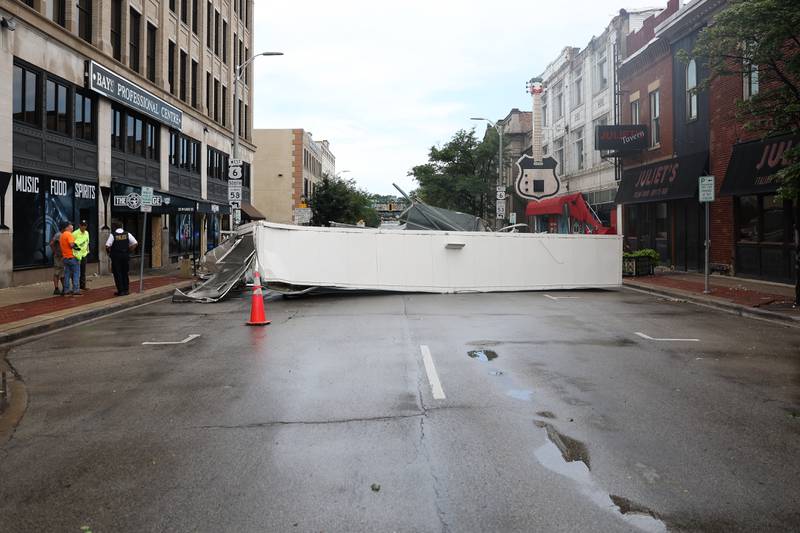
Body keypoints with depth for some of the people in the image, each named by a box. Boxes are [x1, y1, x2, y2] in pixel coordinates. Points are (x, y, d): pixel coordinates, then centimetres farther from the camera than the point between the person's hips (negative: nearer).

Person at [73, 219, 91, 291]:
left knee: (83, 271, 13)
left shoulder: (86, 233, 10)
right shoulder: (75, 233, -13)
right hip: (77, 255, -7)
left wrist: (87, 250, 19)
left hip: (84, 254, 7)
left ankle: (83, 285, 21)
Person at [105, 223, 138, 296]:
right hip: (126, 256, 4)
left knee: (117, 274, 3)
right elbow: (135, 243, 0)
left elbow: (107, 246, -13)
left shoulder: (113, 235, -7)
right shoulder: (127, 234, 2)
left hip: (116, 257, -3)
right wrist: (129, 251, 7)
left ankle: (121, 291, 1)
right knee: (125, 273, 14)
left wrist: (109, 252, 4)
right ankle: (125, 290, 16)